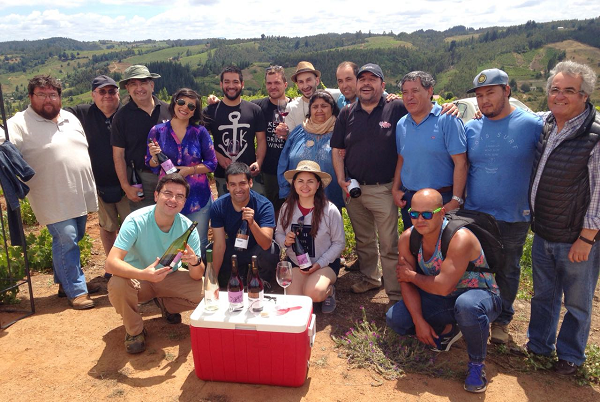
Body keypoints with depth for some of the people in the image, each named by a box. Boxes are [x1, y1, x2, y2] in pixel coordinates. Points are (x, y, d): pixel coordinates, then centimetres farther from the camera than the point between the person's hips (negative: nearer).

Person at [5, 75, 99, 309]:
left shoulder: (70, 118, 13)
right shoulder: (20, 124, -7)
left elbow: (84, 149, 19)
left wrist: (91, 189, 19)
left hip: (79, 194, 7)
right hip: (54, 199, -6)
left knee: (73, 239, 15)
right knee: (66, 240, -7)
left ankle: (66, 281, 31)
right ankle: (76, 291, 5)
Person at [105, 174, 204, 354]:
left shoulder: (187, 227, -18)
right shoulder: (136, 221, -26)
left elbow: (197, 276, -17)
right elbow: (111, 263, -35)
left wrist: (195, 262, -42)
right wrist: (143, 274, -54)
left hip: (170, 277, 3)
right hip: (137, 278, -2)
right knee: (117, 285, -35)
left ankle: (165, 304, 12)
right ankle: (134, 331, -4)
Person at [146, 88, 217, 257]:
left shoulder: (200, 132, -1)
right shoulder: (157, 131, 1)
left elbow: (211, 164, 1)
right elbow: (152, 165, 6)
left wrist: (190, 170, -13)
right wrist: (155, 157, -16)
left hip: (198, 197, 0)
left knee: (199, 246, 7)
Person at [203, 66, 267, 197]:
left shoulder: (254, 110, 5)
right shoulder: (210, 111, 3)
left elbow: (261, 140, 5)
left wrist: (258, 162, -10)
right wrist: (219, 157, -11)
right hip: (222, 175, 0)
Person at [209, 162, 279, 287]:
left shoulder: (264, 205, -27)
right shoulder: (218, 206, -18)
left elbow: (266, 245, -38)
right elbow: (219, 245, -17)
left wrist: (252, 222, -55)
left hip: (256, 250, -3)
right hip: (233, 250, 3)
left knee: (270, 253, -34)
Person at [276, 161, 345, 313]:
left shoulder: (330, 210, -13)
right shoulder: (287, 208, -4)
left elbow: (339, 243, -7)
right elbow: (278, 234, 9)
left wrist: (319, 264, -16)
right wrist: (285, 241, -16)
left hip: (325, 264, -3)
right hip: (296, 262, 3)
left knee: (313, 294, -31)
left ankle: (329, 290, 5)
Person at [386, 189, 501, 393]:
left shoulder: (460, 238, -32)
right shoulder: (407, 238, -12)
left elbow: (443, 286, -37)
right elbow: (406, 283, -8)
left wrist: (412, 275, -20)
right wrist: (419, 322, -15)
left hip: (480, 296, -6)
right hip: (443, 299, 6)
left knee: (466, 304, -42)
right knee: (394, 318, -9)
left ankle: (477, 363, -12)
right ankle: (448, 329, 17)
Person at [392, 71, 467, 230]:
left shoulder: (447, 120, -11)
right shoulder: (401, 124, 7)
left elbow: (460, 163, -15)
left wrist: (456, 201, -19)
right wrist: (395, 189, 6)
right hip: (408, 199, 5)